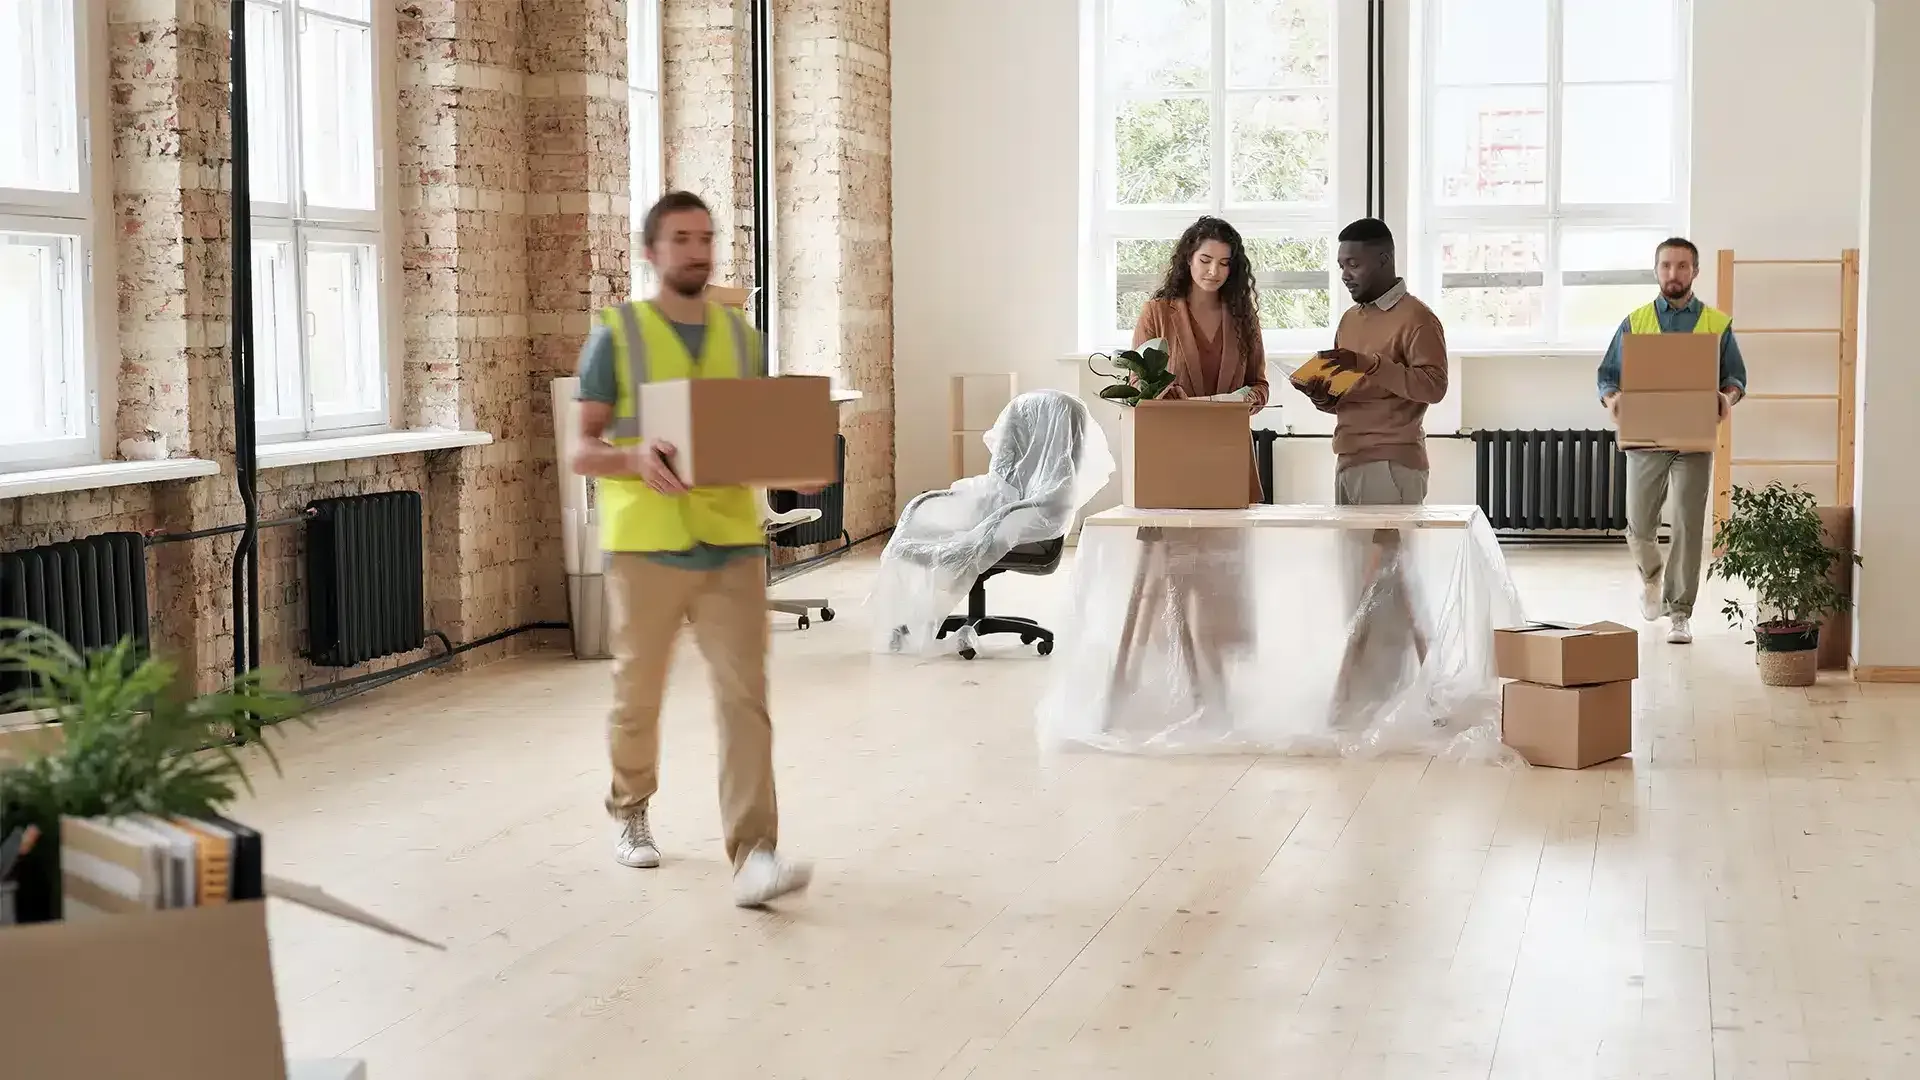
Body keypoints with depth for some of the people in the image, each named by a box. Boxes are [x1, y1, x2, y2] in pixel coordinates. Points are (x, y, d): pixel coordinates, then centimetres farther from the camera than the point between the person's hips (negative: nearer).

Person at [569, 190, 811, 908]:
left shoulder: (742, 337, 12)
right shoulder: (616, 336, 0)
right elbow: (582, 452, -3)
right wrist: (635, 458, -25)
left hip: (733, 543, 2)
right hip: (646, 544, -2)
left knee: (744, 695, -9)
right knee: (638, 694, 12)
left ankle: (750, 856, -12)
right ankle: (630, 811, 37)